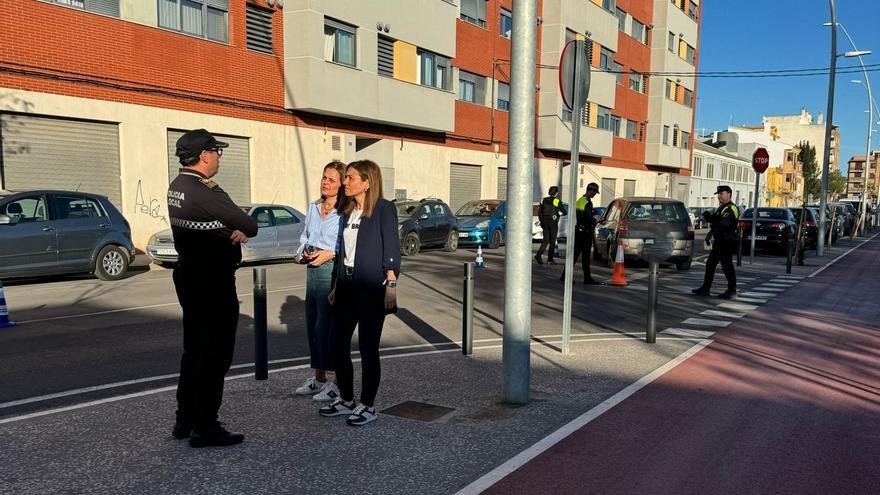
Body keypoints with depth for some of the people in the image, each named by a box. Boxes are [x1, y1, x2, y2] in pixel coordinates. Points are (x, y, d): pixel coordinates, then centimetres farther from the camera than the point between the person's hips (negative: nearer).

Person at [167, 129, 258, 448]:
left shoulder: (177, 187, 8)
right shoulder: (205, 193, -22)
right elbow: (250, 227, -18)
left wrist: (233, 230, -8)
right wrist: (240, 229, 5)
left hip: (189, 276, 10)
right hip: (213, 284, -10)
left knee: (194, 350, 18)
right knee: (214, 355, 0)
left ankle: (185, 421, 29)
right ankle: (204, 428, 9)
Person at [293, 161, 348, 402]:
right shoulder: (313, 208, 13)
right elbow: (304, 236, 20)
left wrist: (330, 254, -19)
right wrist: (303, 252, 2)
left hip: (332, 270, -8)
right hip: (312, 270, 8)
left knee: (327, 326, -5)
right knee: (312, 324, 14)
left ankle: (339, 383, 7)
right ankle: (319, 378, 29)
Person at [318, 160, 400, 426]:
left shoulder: (384, 208, -7)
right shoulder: (348, 212, 14)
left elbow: (391, 248, -11)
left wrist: (391, 286, -16)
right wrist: (337, 286, 18)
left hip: (371, 289, -7)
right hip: (347, 286, 7)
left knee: (368, 348, 1)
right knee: (338, 343, 9)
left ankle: (368, 406, 15)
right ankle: (346, 400, 25)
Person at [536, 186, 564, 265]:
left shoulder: (544, 200, 7)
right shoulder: (558, 201, -8)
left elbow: (539, 212, 9)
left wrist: (541, 221, 19)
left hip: (545, 222, 5)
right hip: (553, 222, -5)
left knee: (546, 240, 10)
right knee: (552, 241, 4)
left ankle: (538, 255, -8)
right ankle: (550, 259, 6)